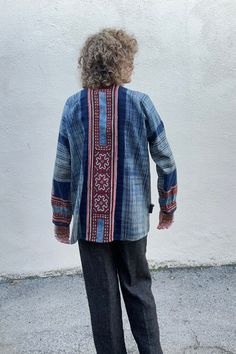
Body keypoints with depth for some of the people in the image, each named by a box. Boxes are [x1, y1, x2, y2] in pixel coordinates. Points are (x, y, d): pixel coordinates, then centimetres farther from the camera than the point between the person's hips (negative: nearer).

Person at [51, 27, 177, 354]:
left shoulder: (73, 106, -3)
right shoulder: (140, 103, -6)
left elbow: (62, 170, -2)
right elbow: (165, 161, -3)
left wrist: (61, 220, 8)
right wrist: (168, 206, 11)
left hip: (90, 221, 0)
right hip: (131, 217, 0)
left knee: (102, 297, 15)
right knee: (138, 290, 20)